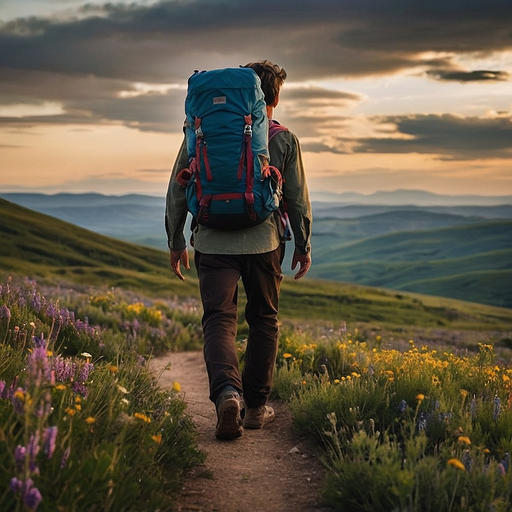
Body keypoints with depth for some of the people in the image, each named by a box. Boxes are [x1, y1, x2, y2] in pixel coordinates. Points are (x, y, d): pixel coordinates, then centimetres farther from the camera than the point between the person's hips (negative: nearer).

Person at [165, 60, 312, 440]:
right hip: (263, 242, 0)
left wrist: (176, 242, 17)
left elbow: (177, 191, 7)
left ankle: (227, 392, -26)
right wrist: (304, 246, 18)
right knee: (264, 321, 14)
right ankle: (256, 406, 20)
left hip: (214, 242, 0)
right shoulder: (284, 140, 2)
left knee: (219, 320, 0)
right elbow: (298, 199, 5)